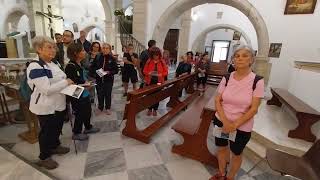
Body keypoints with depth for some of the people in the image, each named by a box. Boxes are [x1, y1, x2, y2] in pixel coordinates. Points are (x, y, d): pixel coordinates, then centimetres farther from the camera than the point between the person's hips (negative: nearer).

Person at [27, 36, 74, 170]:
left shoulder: (53, 64, 6)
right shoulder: (35, 67, -21)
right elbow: (47, 89, -29)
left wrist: (68, 83, 0)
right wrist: (66, 82, -20)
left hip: (59, 105, 8)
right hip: (46, 107, -8)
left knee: (57, 128, 23)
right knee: (47, 131, 10)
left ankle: (55, 146, 47)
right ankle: (44, 157, 31)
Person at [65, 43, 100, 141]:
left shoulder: (80, 64, 6)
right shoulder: (70, 66, -20)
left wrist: (86, 83, 4)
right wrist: (84, 85, -22)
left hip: (85, 94, 8)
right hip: (77, 96, -8)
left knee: (88, 111, 20)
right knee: (80, 114, 6)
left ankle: (88, 127, 41)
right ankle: (76, 133, 27)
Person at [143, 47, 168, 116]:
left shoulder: (162, 62, -2)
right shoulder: (149, 61, -1)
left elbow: (166, 72, -1)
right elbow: (144, 71, 3)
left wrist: (160, 75, -20)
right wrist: (149, 73, -18)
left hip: (158, 81, 0)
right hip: (150, 81, 1)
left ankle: (155, 109, 23)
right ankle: (150, 109, 24)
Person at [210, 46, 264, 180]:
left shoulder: (257, 81, -13)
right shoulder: (226, 78, -6)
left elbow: (253, 109, -14)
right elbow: (217, 100, -5)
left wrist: (235, 125, -17)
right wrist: (225, 121, -16)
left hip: (242, 126, -2)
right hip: (220, 121, 3)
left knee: (236, 154, 17)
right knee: (221, 148, 19)